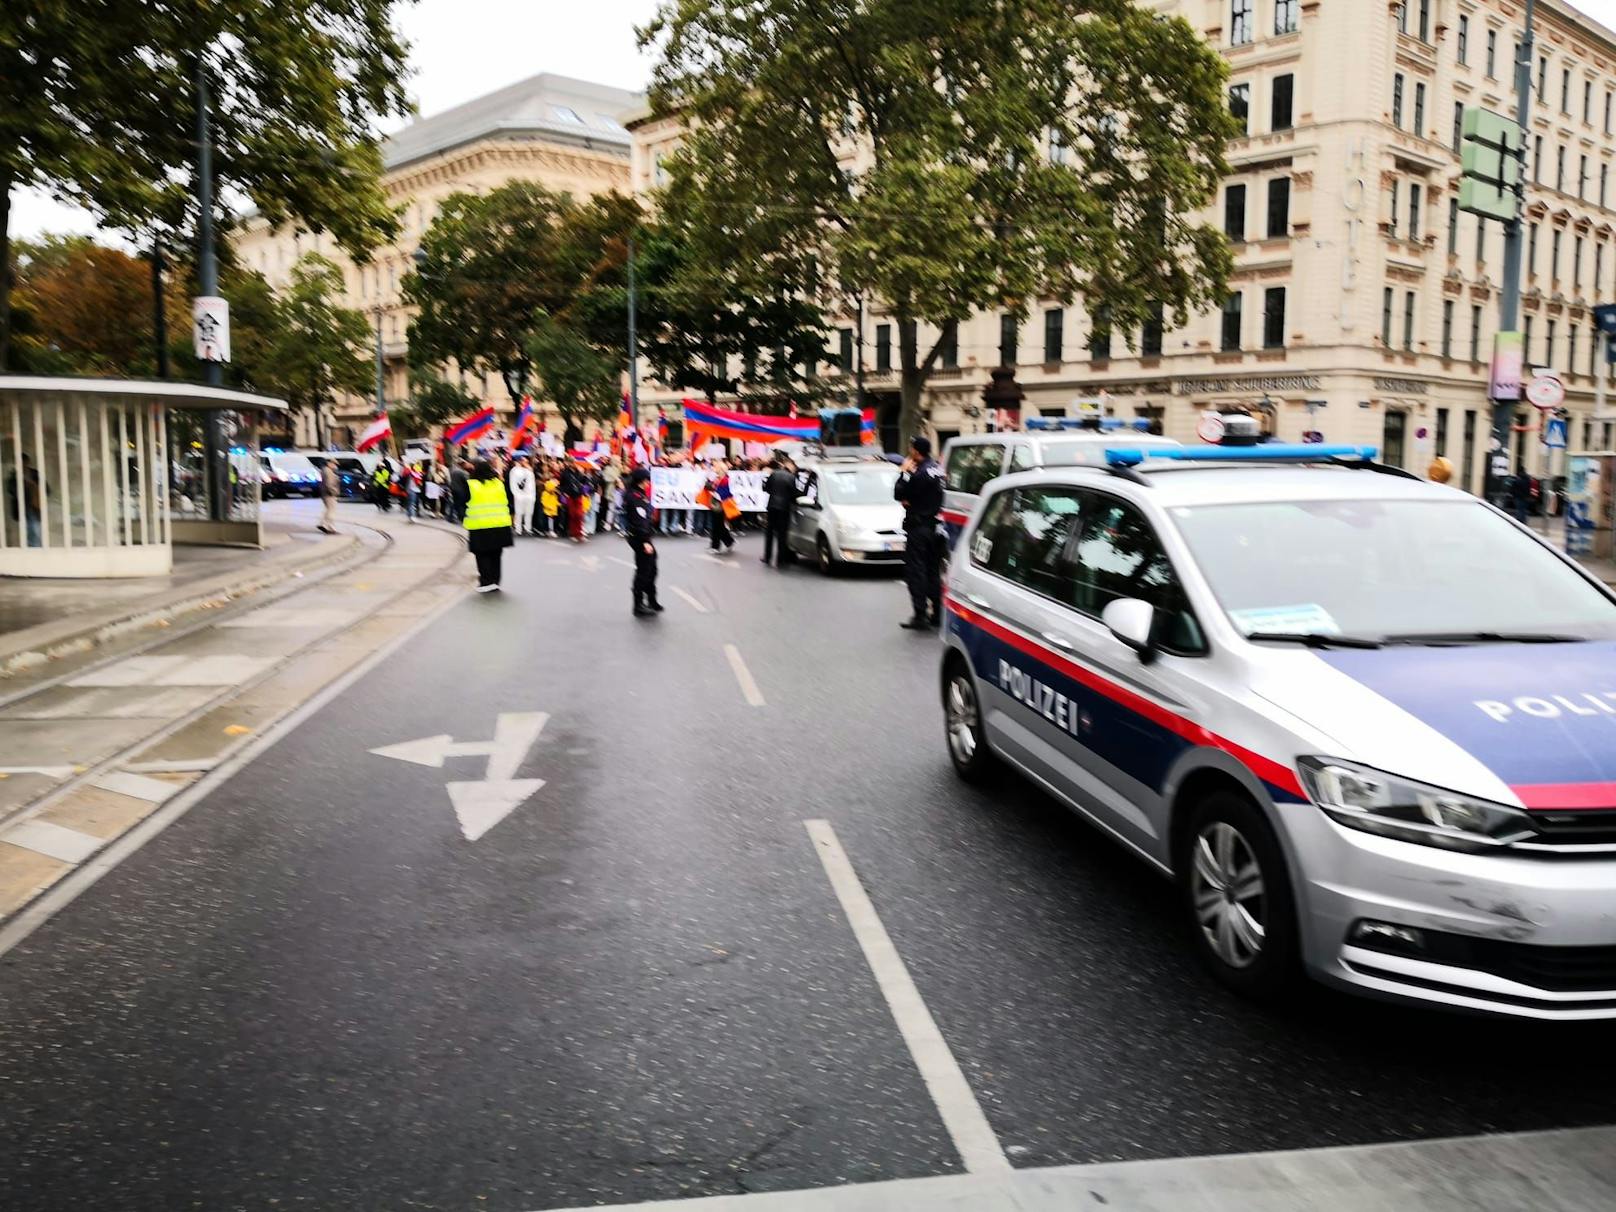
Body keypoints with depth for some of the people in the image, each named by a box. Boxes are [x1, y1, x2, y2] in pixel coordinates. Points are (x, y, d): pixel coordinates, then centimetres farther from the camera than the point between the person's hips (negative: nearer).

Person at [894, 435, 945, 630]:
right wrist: (911, 501, 5)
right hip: (935, 525, 9)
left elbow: (898, 494, -14)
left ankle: (920, 615, -6)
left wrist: (904, 472, -7)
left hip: (918, 527, -9)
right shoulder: (937, 469, 8)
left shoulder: (919, 474, -21)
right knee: (933, 571, 14)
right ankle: (937, 613, 18)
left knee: (915, 570, -3)